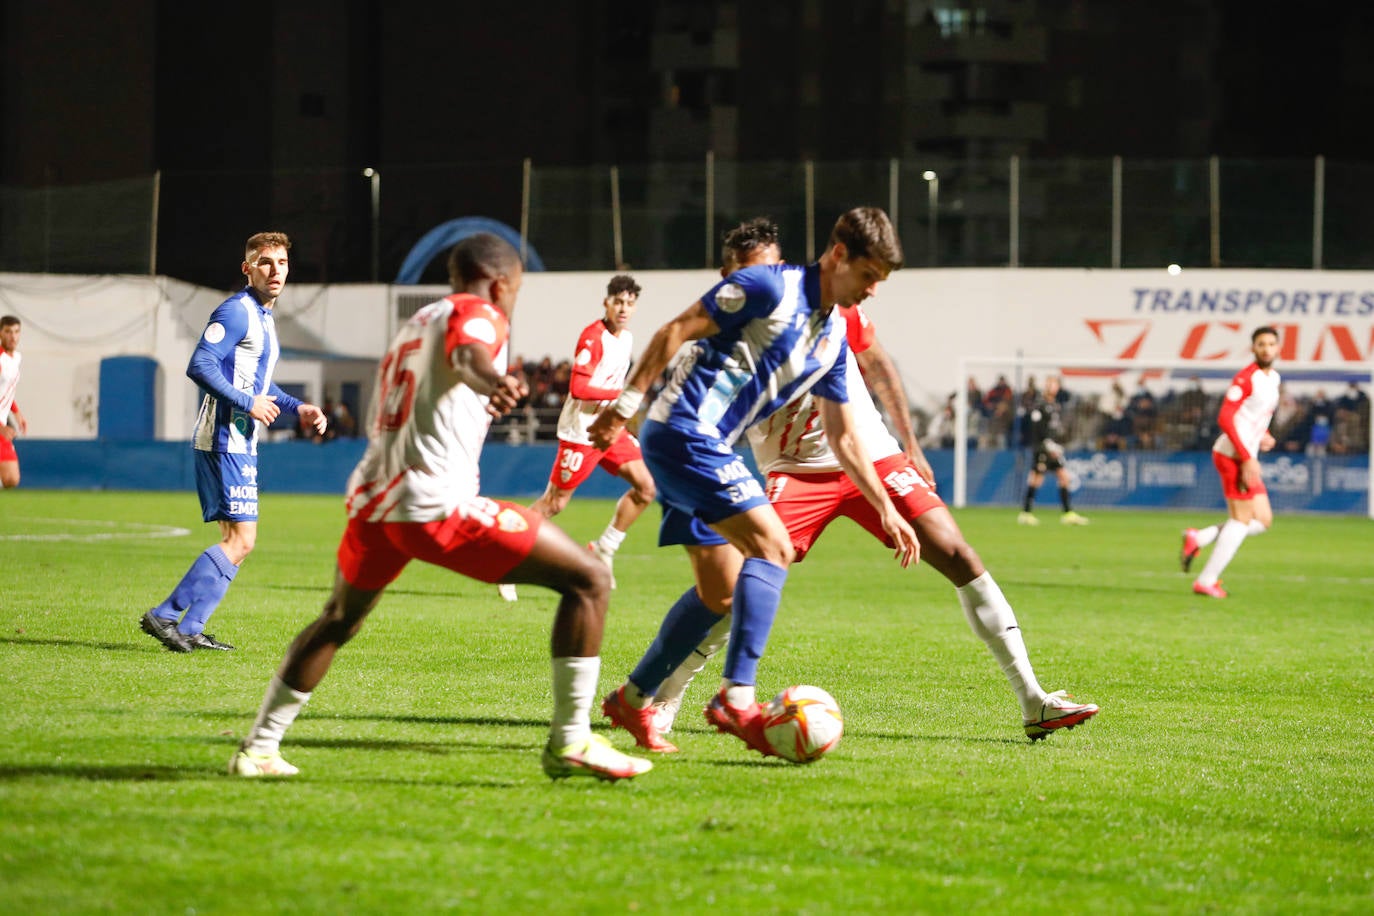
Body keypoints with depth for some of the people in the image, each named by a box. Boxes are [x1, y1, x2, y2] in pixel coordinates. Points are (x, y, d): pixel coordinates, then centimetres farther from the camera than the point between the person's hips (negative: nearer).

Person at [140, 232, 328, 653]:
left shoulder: (263, 317, 19)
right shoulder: (236, 311, -13)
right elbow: (199, 365, -23)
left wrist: (298, 408, 16)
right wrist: (248, 404, -20)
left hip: (240, 444, 10)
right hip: (226, 441, -10)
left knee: (238, 542, 10)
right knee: (240, 541, -13)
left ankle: (189, 628, 11)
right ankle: (164, 615, -12)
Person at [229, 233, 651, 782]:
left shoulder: (411, 327, 28)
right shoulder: (477, 313, 3)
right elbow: (465, 351, -23)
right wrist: (493, 381, -47)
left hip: (372, 500, 8)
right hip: (437, 504, -8)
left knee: (339, 620, 34)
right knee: (588, 580, -3)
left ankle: (258, 748, 36)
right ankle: (569, 743, -7)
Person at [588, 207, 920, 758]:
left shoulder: (833, 339, 14)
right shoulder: (770, 288, -11)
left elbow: (843, 438, 20)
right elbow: (676, 331, -12)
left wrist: (886, 510, 16)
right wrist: (628, 403, -15)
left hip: (706, 448, 9)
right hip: (685, 432, -9)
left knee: (720, 591, 12)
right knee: (771, 547, -18)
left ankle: (632, 699, 21)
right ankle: (736, 698, -24)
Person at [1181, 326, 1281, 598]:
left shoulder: (1273, 377, 15)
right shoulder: (1246, 378, -14)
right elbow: (1225, 418, -20)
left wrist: (1263, 435, 9)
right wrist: (1247, 459, -23)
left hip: (1246, 458, 9)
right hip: (1234, 455, -9)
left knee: (1263, 521, 8)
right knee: (1242, 519, -7)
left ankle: (1198, 538, 10)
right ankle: (1206, 581, -2)